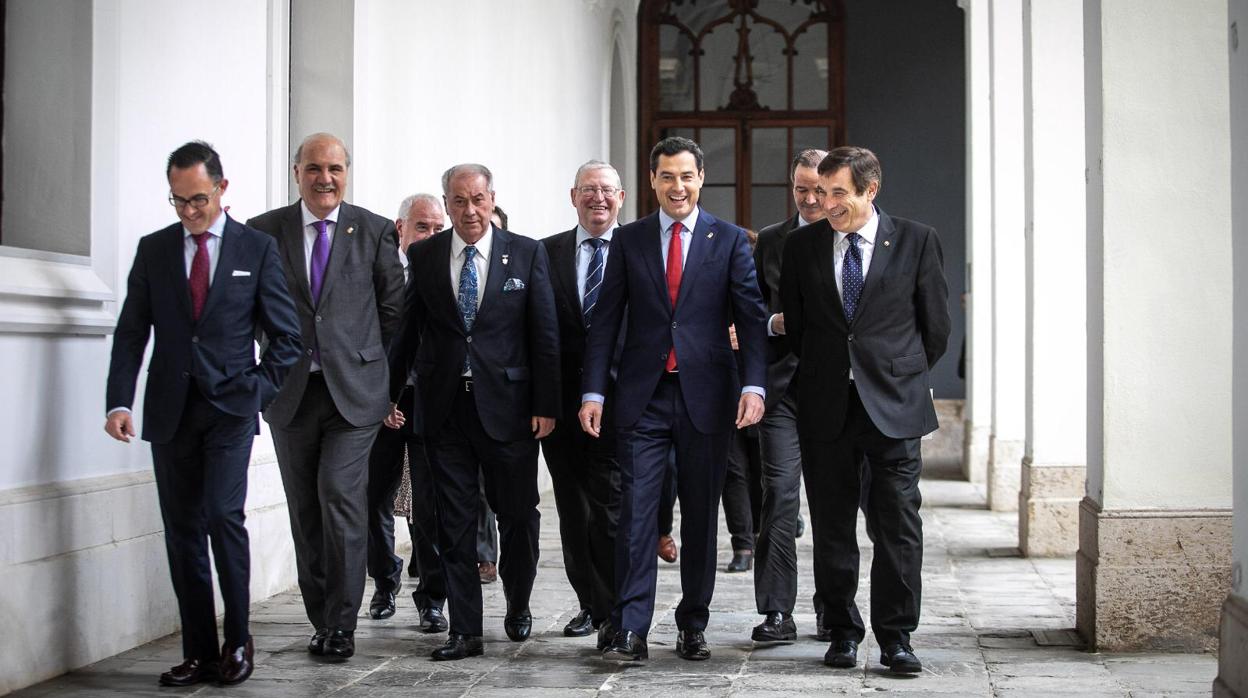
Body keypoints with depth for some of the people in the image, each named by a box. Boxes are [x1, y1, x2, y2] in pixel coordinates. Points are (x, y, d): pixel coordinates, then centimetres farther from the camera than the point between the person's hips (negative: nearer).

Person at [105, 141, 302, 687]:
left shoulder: (257, 248, 3)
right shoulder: (153, 250, 9)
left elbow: (285, 334, 6)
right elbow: (131, 332, 5)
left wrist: (259, 390, -5)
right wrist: (119, 402, -7)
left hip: (230, 406, -3)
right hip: (170, 410, 3)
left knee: (223, 515, -15)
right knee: (182, 531, 3)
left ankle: (237, 642, 0)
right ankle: (198, 653, 10)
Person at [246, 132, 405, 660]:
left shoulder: (375, 231, 3)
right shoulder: (264, 231, 5)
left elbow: (393, 305, 8)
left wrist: (368, 360, 8)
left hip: (353, 388, -2)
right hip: (290, 393, 2)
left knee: (340, 498, -12)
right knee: (305, 511, 7)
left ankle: (341, 623, -3)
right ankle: (321, 619, 18)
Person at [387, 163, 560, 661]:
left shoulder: (526, 254, 1)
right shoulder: (422, 257, 5)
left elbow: (544, 334, -1)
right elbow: (407, 330, 9)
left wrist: (545, 405, -6)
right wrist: (389, 393, 4)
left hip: (507, 404, -1)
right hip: (445, 407, 1)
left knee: (518, 516, 9)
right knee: (454, 522, 3)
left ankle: (518, 607, 33)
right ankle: (465, 631, 11)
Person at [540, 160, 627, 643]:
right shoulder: (547, 253, 8)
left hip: (619, 399, -3)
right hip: (562, 399, 3)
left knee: (611, 507, -6)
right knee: (573, 509, 11)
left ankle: (615, 612, 2)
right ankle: (590, 603, 23)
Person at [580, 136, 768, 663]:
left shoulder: (730, 240, 5)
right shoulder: (628, 241, 8)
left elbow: (750, 317, 0)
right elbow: (607, 319, 7)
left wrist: (753, 385, -13)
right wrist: (593, 391, -1)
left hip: (705, 396, 0)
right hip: (642, 397, 0)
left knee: (701, 516, 7)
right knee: (636, 512, -6)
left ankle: (692, 627, 18)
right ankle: (630, 631, -3)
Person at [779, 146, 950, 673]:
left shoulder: (916, 241, 1)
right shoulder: (801, 245, 6)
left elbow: (935, 324, 8)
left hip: (893, 407, -2)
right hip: (825, 408, 2)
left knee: (897, 525, -2)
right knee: (831, 526, 6)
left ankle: (896, 638, 7)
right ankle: (842, 632, 17)